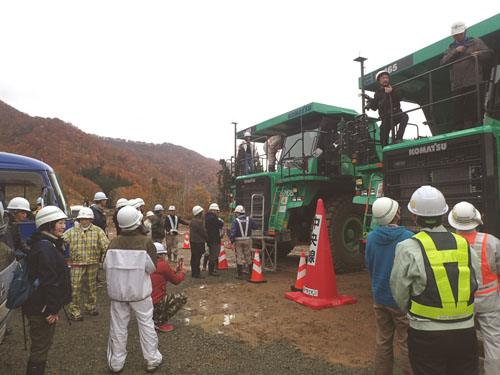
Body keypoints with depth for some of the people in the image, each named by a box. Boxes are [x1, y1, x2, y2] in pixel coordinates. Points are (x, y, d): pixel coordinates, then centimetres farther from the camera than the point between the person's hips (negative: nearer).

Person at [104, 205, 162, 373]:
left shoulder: (114, 242, -8)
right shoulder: (145, 241, -15)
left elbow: (106, 266, -1)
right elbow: (152, 267, -12)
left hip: (117, 291, 2)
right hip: (140, 290, -2)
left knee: (118, 326, 13)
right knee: (146, 324, 10)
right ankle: (152, 360, 19)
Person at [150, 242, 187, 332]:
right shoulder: (163, 264, -14)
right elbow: (176, 281, -1)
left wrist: (176, 270, 26)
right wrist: (183, 272, 17)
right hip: (155, 303, -9)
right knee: (182, 297, 2)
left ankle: (152, 318, 16)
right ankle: (159, 322, -2)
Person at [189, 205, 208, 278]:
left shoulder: (192, 221, 14)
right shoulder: (199, 221, -19)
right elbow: (203, 233, -15)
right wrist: (207, 239, 0)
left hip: (193, 241, 11)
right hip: (198, 242, -11)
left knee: (194, 257, 16)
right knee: (197, 258, -5)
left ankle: (194, 272, 25)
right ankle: (196, 273, 0)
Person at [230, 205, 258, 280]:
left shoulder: (236, 221, -11)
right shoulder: (249, 220, 0)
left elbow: (232, 232, -16)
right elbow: (256, 227, 12)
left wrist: (232, 241, -11)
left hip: (238, 241, -3)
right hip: (247, 240, 3)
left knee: (239, 258, 4)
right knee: (248, 257, 15)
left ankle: (240, 275, 7)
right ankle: (251, 274, 22)